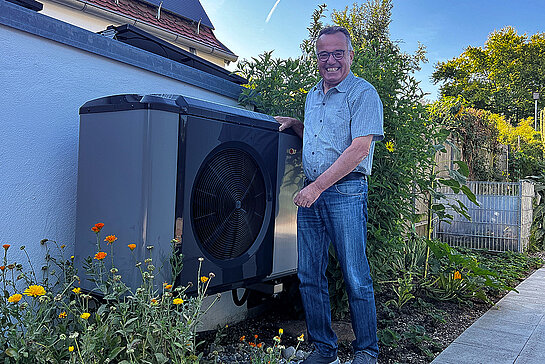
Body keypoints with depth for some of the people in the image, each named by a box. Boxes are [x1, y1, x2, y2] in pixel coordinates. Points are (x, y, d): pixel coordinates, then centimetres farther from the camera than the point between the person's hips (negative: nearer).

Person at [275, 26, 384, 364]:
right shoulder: (312, 96, 19)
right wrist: (294, 124, 13)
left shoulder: (363, 93, -5)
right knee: (309, 276, 8)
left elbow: (359, 149, -15)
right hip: (311, 193, 7)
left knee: (356, 278, 0)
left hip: (346, 192, -7)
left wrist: (318, 186, -18)